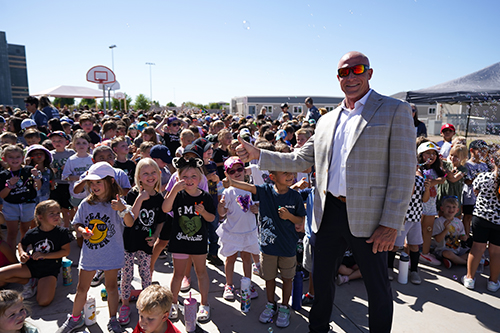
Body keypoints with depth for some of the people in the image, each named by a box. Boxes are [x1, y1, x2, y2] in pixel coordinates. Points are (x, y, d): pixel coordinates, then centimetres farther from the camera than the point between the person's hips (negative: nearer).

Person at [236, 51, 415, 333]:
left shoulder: (395, 111, -4)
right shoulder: (327, 120, 13)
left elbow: (403, 173, -9)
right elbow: (300, 160, 14)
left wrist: (391, 224, -15)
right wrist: (258, 155, 4)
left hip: (368, 217, -4)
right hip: (329, 213, 5)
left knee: (378, 288, 13)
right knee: (322, 280, 20)